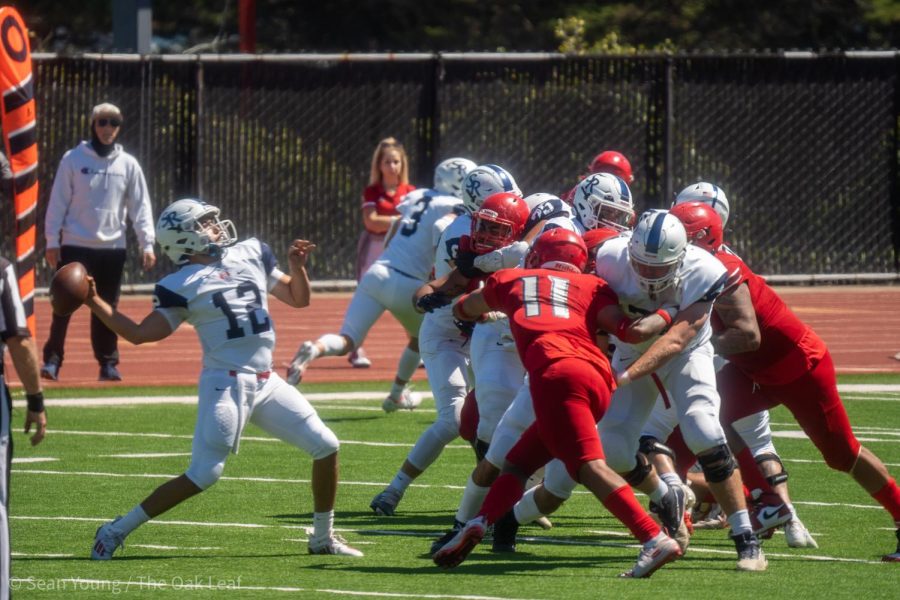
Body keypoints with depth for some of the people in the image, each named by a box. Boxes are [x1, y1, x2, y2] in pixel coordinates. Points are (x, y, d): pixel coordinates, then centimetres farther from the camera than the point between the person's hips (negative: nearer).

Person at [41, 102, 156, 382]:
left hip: (112, 246, 2)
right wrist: (52, 241, -5)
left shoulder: (128, 164, 5)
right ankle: (52, 360, -2)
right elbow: (58, 202, -1)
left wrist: (147, 244, -4)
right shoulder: (73, 159, -1)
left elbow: (140, 206, 4)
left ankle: (108, 363, 12)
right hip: (75, 245, -2)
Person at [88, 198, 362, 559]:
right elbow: (139, 334, -8)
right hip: (226, 384, -6)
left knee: (325, 446, 5)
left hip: (266, 383, 6)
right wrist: (95, 303, -16)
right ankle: (116, 531, -4)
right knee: (204, 474, -13)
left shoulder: (251, 255, 11)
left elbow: (298, 298, 19)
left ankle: (322, 538, 20)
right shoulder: (182, 285, -5)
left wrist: (297, 265, 0)